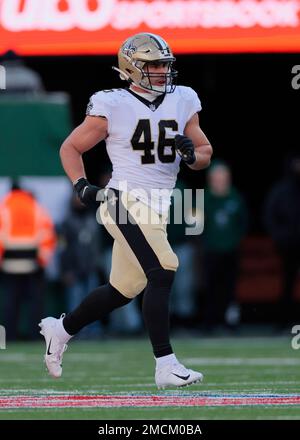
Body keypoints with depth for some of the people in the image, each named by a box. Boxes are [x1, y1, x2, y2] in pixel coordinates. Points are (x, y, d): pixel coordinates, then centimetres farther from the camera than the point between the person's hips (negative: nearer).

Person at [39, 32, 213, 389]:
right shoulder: (113, 107, -7)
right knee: (162, 271, -21)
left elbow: (205, 153, 13)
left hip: (157, 208, 7)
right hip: (126, 202, -7)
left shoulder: (181, 103, 8)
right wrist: (81, 185, -12)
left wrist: (193, 154, -9)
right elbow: (71, 148, 2)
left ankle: (60, 329, 35)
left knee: (124, 289, 14)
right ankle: (166, 366, -19)